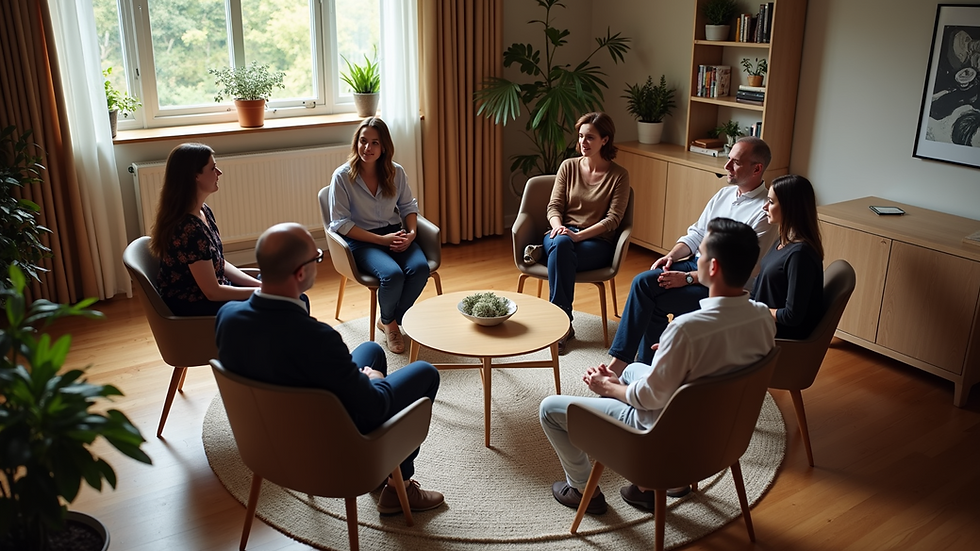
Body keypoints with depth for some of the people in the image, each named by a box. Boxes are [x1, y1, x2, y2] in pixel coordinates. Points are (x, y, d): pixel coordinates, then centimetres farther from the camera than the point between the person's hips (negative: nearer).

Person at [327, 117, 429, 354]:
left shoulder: (396, 172, 3)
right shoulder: (342, 176, -9)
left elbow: (408, 206, 15)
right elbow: (341, 223, -10)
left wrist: (411, 232, -7)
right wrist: (381, 239, -17)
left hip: (394, 234, 4)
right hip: (361, 241, -4)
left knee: (420, 267, -26)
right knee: (392, 274, -32)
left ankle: (393, 320, 0)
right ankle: (388, 322, 3)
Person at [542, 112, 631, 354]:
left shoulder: (619, 175, 0)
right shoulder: (568, 166, 9)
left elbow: (613, 219, -8)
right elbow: (554, 206, 5)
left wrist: (578, 235, -21)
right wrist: (558, 226, -19)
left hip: (597, 242, -2)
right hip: (563, 235, 2)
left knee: (561, 255, -36)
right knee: (560, 244, -37)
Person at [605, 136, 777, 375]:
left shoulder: (764, 212, -17)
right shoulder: (724, 194, 10)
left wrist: (687, 278, -23)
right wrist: (672, 256, -4)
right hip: (698, 264, 8)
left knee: (652, 301, -21)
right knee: (643, 281, -15)